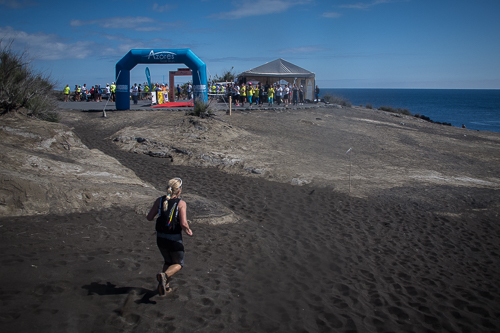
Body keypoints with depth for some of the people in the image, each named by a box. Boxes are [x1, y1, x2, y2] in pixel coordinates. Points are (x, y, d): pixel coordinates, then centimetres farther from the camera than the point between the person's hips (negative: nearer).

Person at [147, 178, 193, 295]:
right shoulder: (181, 204, -15)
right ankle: (164, 275, -12)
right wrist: (188, 231, -2)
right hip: (174, 239, -4)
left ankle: (165, 286, 19)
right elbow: (183, 224, -22)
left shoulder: (159, 200, -4)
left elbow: (149, 217, -2)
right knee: (179, 264, 16)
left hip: (160, 238, 5)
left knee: (168, 262, 28)